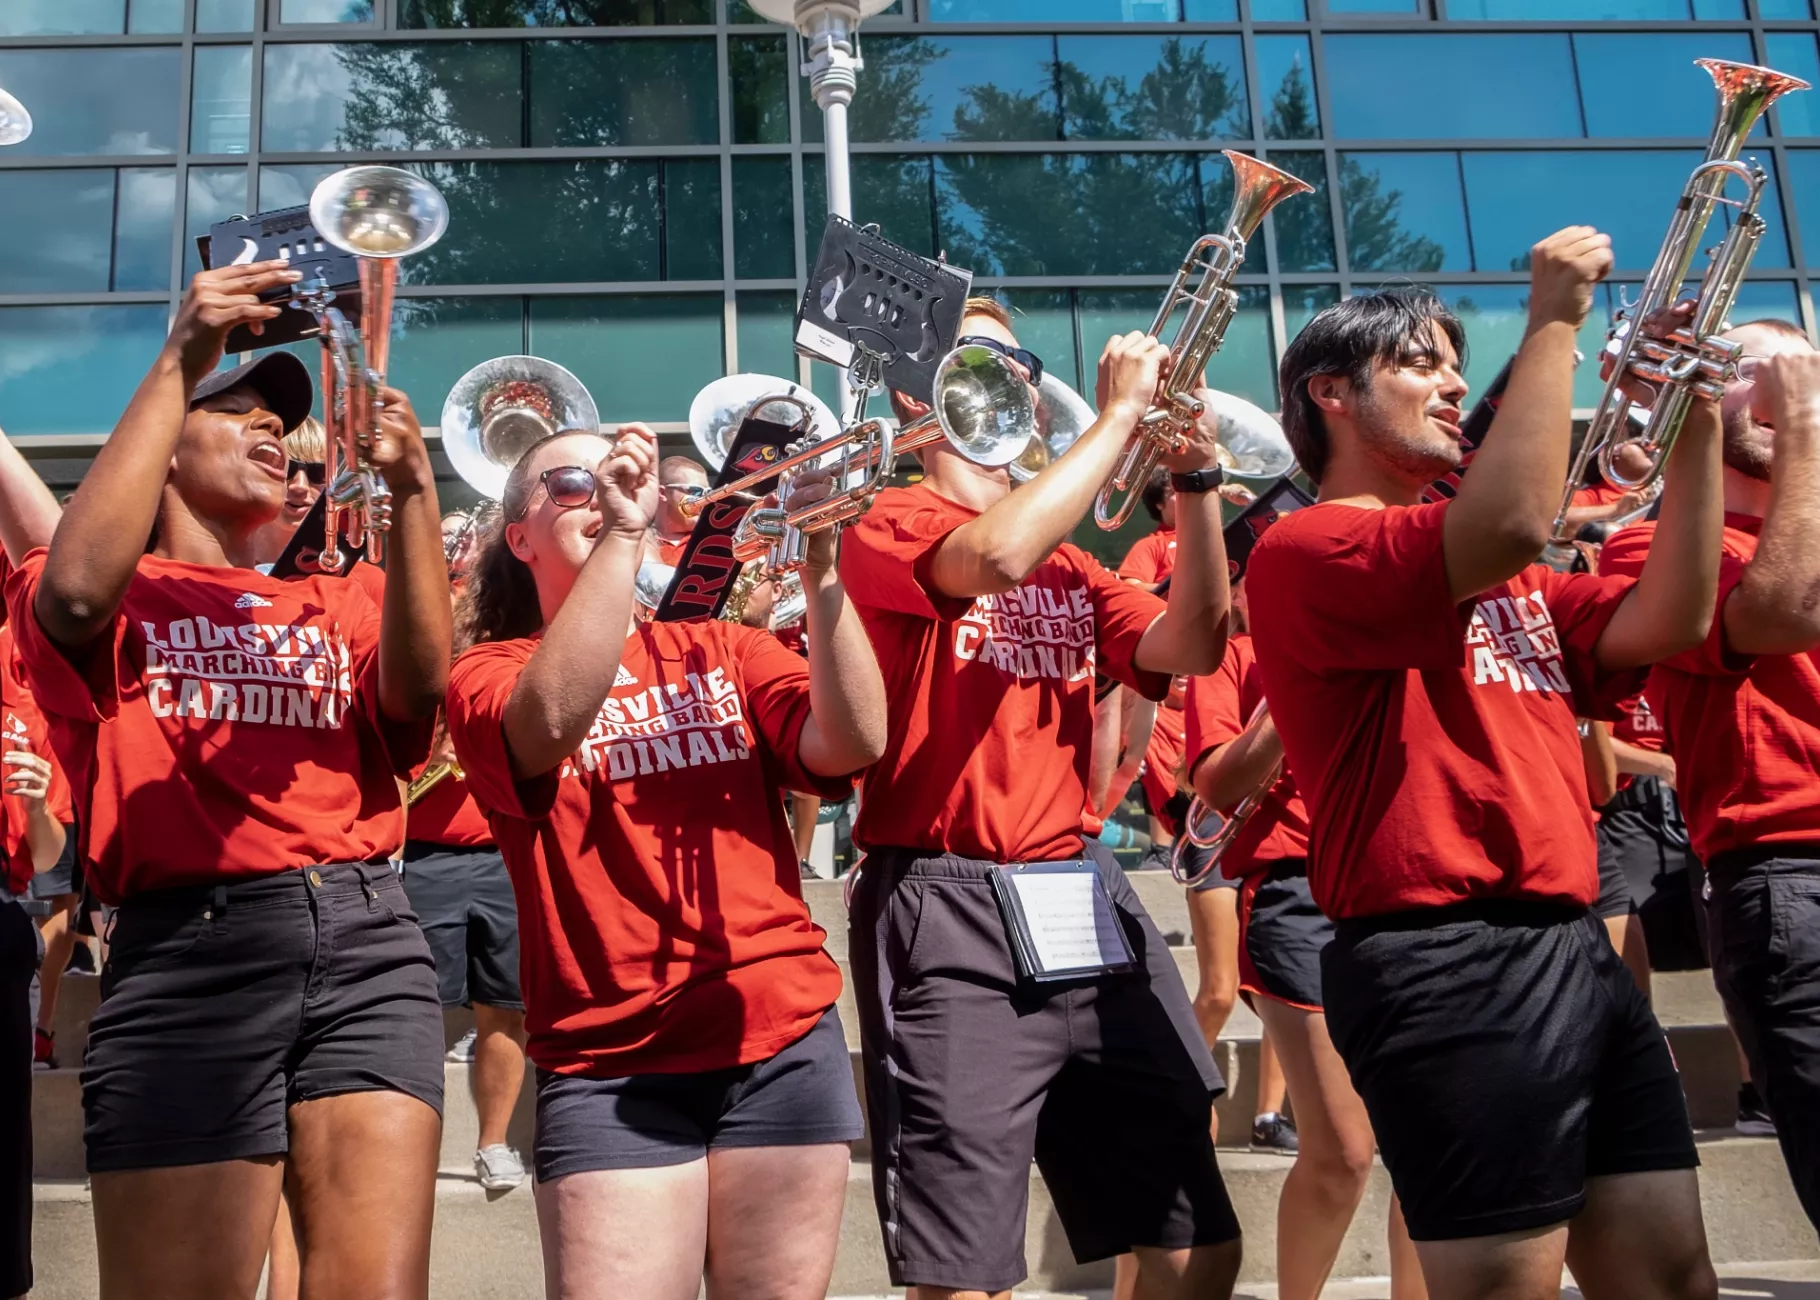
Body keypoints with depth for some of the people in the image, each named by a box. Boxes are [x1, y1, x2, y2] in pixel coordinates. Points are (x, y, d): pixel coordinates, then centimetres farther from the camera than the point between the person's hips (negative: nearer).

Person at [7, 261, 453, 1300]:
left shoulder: (335, 608, 22)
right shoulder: (123, 599, 13)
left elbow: (418, 684, 1)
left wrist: (412, 489, -10)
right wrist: (178, 366, -9)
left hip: (368, 938, 3)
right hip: (191, 945, -2)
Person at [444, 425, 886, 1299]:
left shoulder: (723, 652, 13)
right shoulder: (490, 672, 4)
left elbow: (851, 744, -6)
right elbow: (552, 724, -21)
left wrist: (819, 567, -15)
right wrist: (621, 534, -22)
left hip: (782, 1038, 3)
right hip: (611, 1061, -3)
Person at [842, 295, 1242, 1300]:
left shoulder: (1068, 560, 19)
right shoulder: (891, 525, 0)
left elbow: (1190, 647, 4)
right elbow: (998, 556, -22)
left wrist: (1194, 473, -3)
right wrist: (1120, 412, -12)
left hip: (1085, 903, 7)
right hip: (952, 915, -6)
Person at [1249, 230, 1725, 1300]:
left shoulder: (1499, 580, 23)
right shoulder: (1303, 548, -5)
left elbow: (1670, 623, 10)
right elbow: (1512, 526, -22)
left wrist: (1700, 422, 7)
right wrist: (1555, 322, -11)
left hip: (1578, 948, 9)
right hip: (1451, 962, -8)